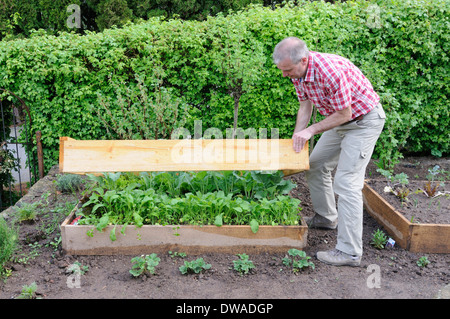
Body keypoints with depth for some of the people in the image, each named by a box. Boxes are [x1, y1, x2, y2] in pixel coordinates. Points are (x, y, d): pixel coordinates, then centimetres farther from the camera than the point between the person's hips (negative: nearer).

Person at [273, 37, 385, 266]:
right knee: (315, 165, 17)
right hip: (340, 119, 9)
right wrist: (296, 138, -3)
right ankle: (326, 217, 38)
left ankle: (349, 252, -11)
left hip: (364, 120, -9)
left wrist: (311, 130, -20)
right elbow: (305, 105, 5)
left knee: (346, 182, -14)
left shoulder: (330, 71, -34)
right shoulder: (297, 71, -7)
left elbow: (344, 114, -25)